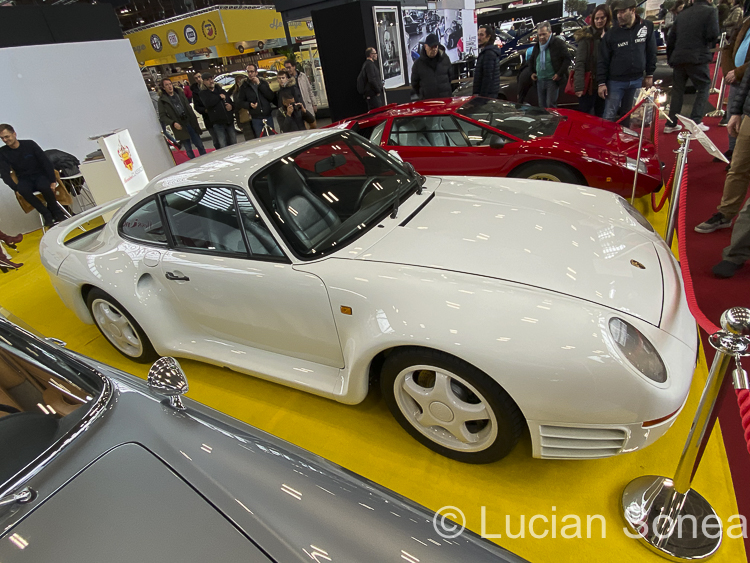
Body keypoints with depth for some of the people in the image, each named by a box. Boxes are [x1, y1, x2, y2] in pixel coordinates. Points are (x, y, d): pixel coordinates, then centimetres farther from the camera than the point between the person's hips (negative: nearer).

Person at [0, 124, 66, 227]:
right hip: (25, 180, 2)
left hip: (40, 175, -1)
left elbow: (46, 162, -3)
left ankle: (56, 213, -16)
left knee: (44, 186, -37)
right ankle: (47, 214, -26)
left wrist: (53, 181, -15)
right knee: (23, 190, -35)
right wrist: (16, 189, -19)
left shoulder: (29, 144, -1)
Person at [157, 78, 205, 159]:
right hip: (180, 127, -3)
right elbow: (162, 116, -3)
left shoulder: (180, 93, 11)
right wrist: (173, 123, -18)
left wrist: (194, 121, 8)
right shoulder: (162, 100, -1)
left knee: (200, 145, 7)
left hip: (190, 123, 3)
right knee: (188, 150, 1)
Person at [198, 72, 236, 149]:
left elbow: (229, 99, 23)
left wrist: (231, 105, -3)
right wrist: (220, 97, -6)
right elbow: (207, 103, -18)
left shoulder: (219, 88, 18)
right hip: (218, 123, -5)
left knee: (233, 143, 11)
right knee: (223, 146, -9)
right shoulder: (202, 93, 2)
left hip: (229, 120, 5)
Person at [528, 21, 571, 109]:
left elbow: (567, 59, -5)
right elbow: (531, 60, 28)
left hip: (552, 80, -6)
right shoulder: (537, 46, 13)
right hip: (539, 81, 6)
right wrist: (532, 72, 13)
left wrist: (559, 74, -13)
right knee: (541, 106, 9)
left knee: (550, 105, -11)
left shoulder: (558, 43, -5)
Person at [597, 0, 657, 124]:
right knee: (609, 116, -4)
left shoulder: (647, 27, 0)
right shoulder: (612, 33, -6)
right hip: (616, 82, -2)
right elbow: (602, 60, -4)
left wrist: (649, 75, 7)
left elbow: (651, 53, 7)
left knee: (626, 113, 13)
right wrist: (601, 83, -9)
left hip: (636, 80, 3)